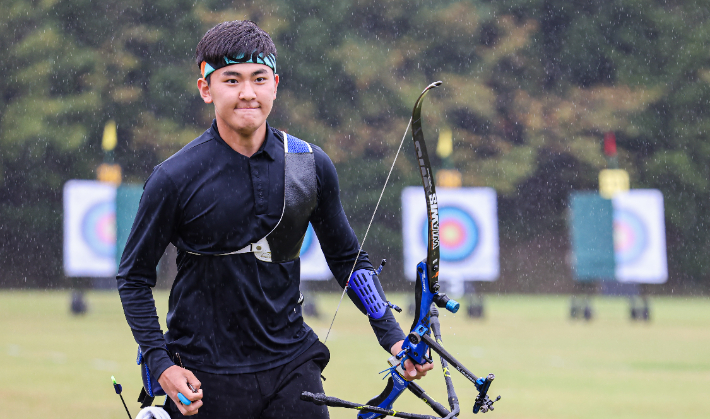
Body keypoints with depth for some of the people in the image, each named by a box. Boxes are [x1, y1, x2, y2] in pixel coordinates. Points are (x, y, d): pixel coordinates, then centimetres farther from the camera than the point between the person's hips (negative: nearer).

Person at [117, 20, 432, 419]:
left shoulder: (312, 166, 0)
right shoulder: (176, 178, -9)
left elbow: (347, 258, 12)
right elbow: (134, 277, -1)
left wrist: (393, 337, 4)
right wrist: (160, 364, -10)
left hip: (292, 367, 2)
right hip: (205, 378, -2)